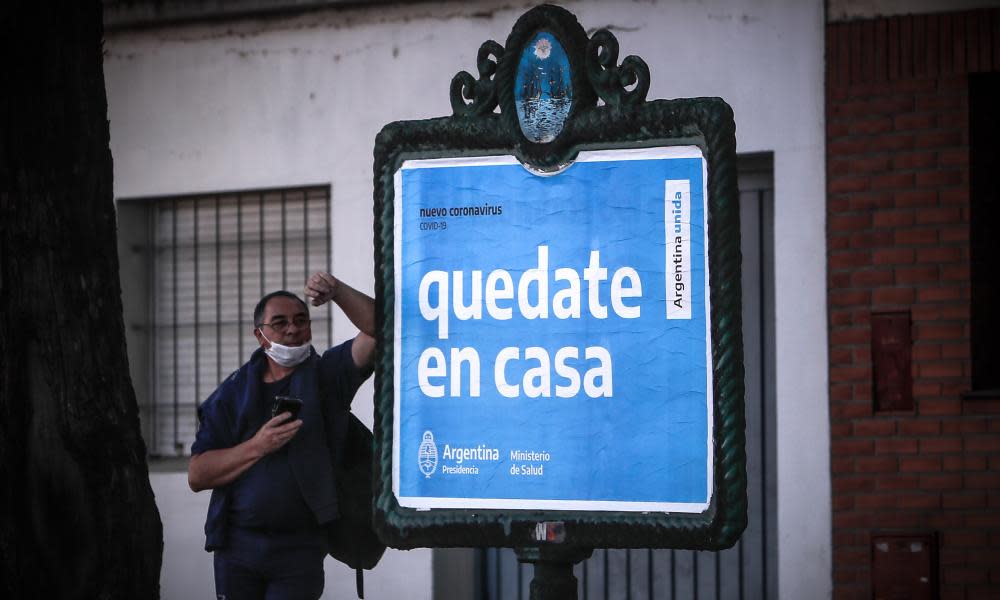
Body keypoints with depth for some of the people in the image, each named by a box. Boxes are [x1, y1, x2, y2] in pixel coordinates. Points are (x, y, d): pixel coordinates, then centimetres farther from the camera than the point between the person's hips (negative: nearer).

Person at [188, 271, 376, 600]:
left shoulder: (327, 374, 4)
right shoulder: (234, 392, 5)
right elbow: (197, 475, -2)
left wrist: (338, 291, -23)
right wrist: (258, 446, -15)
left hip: (299, 549, -2)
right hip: (237, 546, 2)